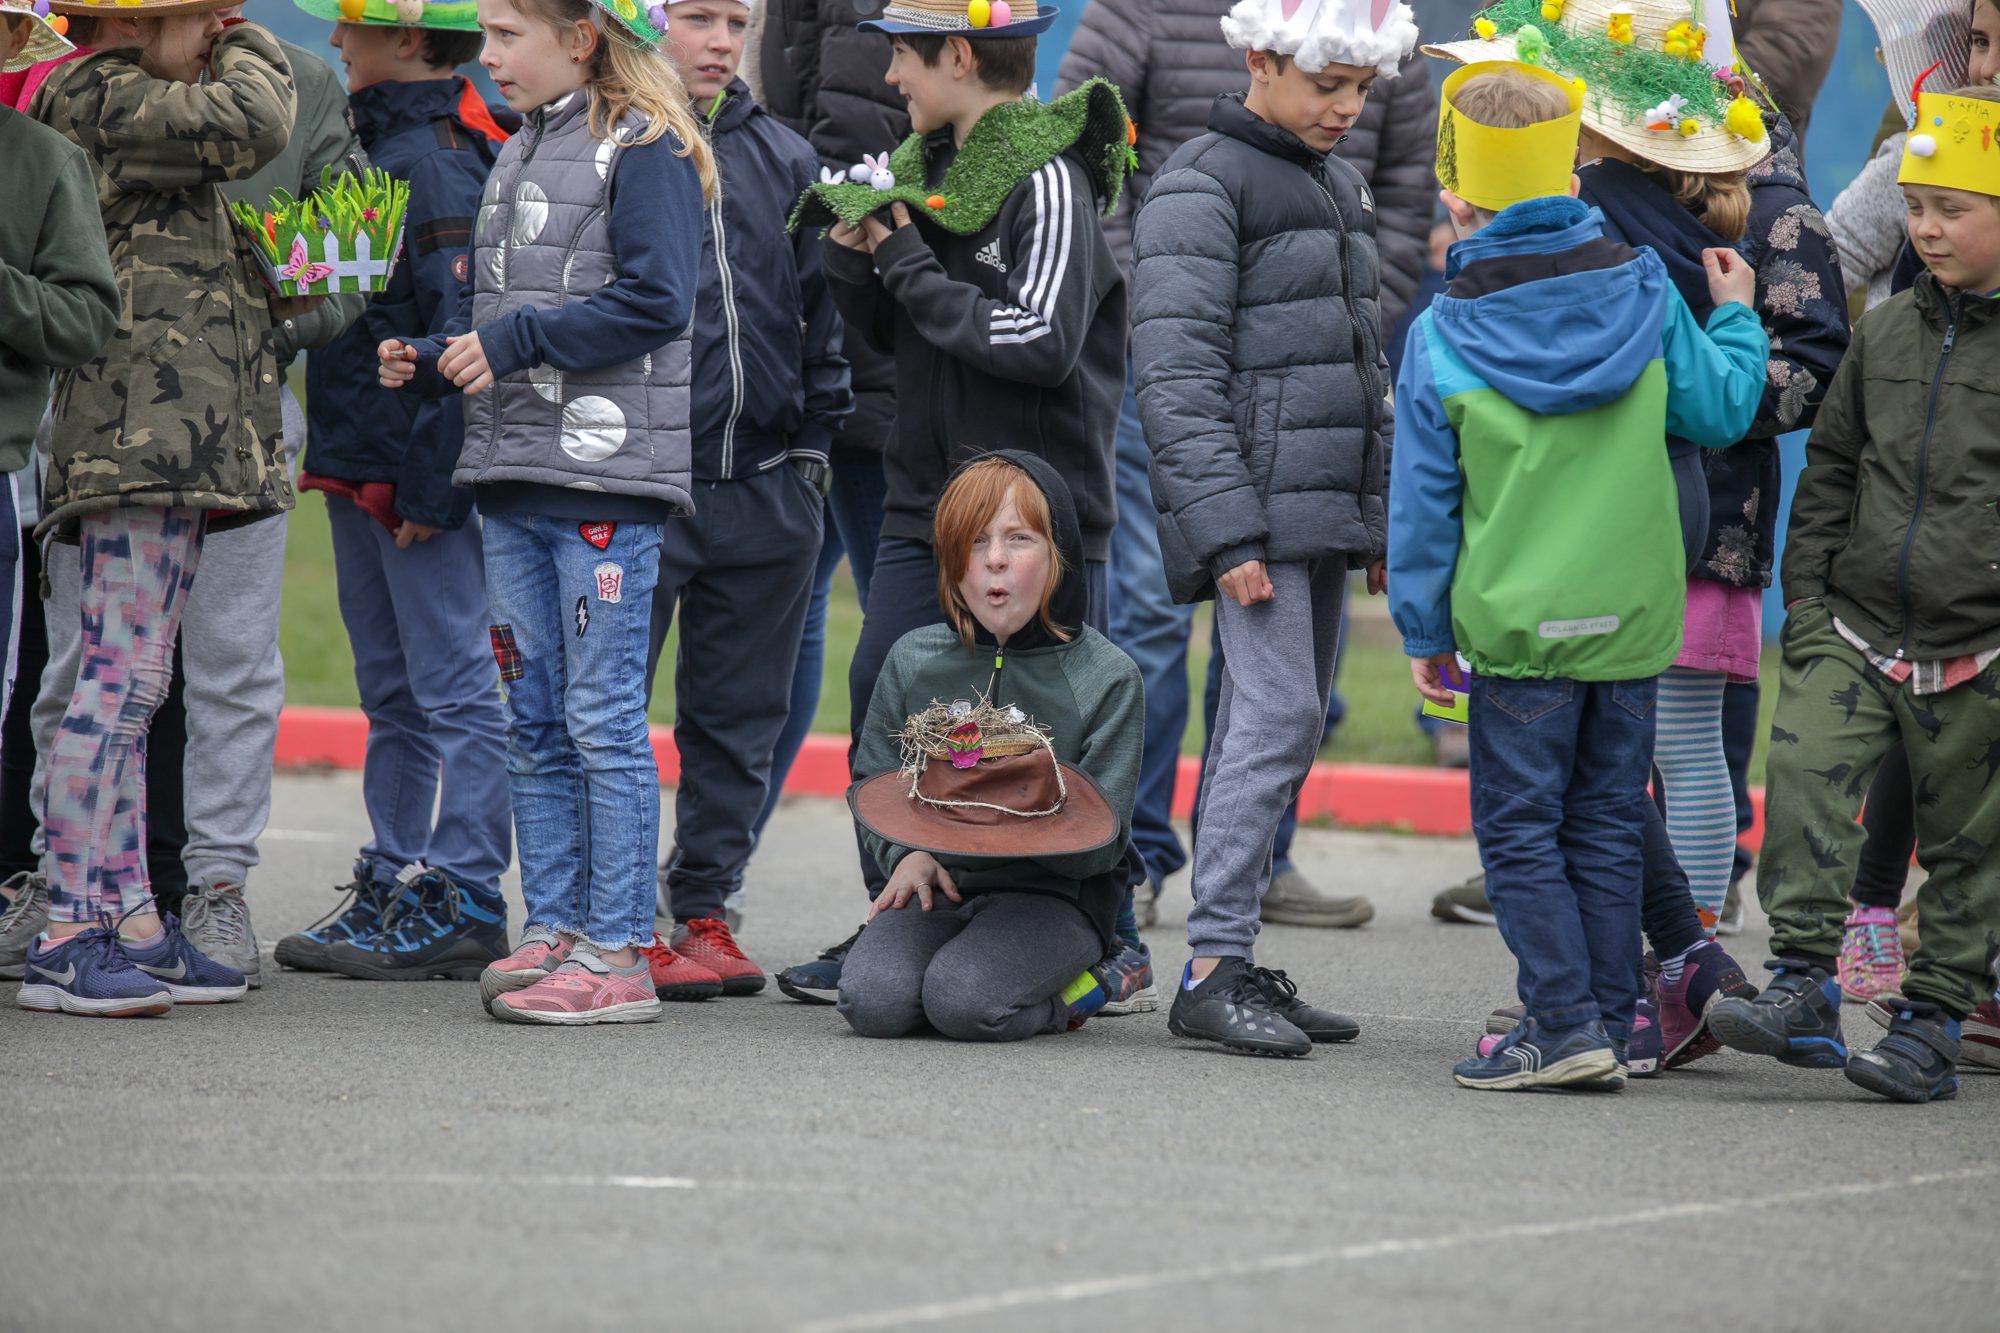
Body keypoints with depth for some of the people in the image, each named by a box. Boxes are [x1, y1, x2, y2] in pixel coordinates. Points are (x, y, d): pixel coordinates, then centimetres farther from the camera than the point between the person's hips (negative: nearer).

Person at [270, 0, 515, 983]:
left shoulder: (440, 160, -16)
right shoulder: (376, 142, 15)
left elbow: (459, 329, -21)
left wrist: (430, 482, -22)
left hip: (417, 469, -10)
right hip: (358, 462, 10)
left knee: (453, 686, -5)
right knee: (391, 690, 13)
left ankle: (464, 897, -3)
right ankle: (392, 885, 19)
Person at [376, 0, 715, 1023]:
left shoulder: (644, 149, -6)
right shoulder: (517, 155, 19)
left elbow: (655, 301, -15)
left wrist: (515, 342, -16)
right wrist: (431, 358, 8)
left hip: (608, 475, -8)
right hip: (512, 475, 8)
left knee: (603, 716, -7)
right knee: (533, 721, 9)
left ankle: (617, 955, -6)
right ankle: (551, 932, 15)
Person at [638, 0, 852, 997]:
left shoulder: (783, 160, 13)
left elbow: (819, 310, 17)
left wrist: (814, 439, 10)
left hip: (766, 490, 4)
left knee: (739, 714, 8)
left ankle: (702, 904, 17)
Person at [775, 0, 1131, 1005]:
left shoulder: (1049, 180, -13)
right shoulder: (927, 168, 12)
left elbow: (1043, 342, -23)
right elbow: (890, 334, 18)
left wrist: (910, 266, -15)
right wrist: (854, 253, -1)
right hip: (929, 502, 8)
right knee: (882, 697, 6)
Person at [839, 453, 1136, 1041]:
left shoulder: (1107, 678, -3)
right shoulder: (914, 659, 7)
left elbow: (1099, 843, -7)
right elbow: (873, 787, 13)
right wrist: (907, 854, -6)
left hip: (1053, 897, -3)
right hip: (939, 883, 3)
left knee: (963, 1002, -31)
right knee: (872, 1000, -27)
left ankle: (1062, 993, 4)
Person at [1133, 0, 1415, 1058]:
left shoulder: (1337, 186, 18)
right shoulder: (1201, 187, -8)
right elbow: (1176, 376, -14)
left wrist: (1384, 518, 19)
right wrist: (1227, 533, -20)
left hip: (1326, 506, 8)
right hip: (1256, 502, -8)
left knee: (1283, 726, 7)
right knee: (1277, 716, -15)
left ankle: (1231, 961, 11)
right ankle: (1211, 970, -15)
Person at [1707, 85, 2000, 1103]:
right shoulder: (1885, 333, 9)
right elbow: (1830, 471, 16)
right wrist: (1806, 599, 8)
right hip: (1857, 629, 4)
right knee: (1805, 772, -15)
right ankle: (1804, 987, -12)